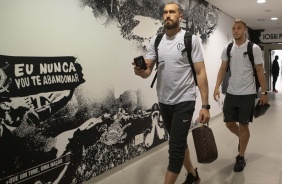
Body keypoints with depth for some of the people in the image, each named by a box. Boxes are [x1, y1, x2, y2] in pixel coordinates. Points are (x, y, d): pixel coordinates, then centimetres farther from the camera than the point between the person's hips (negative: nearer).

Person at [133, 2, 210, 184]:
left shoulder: (191, 39, -7)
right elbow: (148, 71, -1)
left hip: (184, 101, -5)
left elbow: (201, 73, -10)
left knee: (175, 148, -5)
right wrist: (140, 71, -27)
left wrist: (205, 105, -16)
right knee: (179, 142, 20)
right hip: (164, 101, 5)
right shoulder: (156, 40, 5)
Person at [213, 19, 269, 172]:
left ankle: (241, 158, 19)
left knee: (243, 125, 3)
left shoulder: (254, 48, -6)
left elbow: (260, 71, -3)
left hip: (247, 94, -4)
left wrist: (264, 92, -3)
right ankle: (242, 138, 43)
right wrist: (217, 87, -6)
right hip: (231, 93, 4)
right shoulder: (227, 49, 4)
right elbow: (223, 69, 5)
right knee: (229, 122, 9)